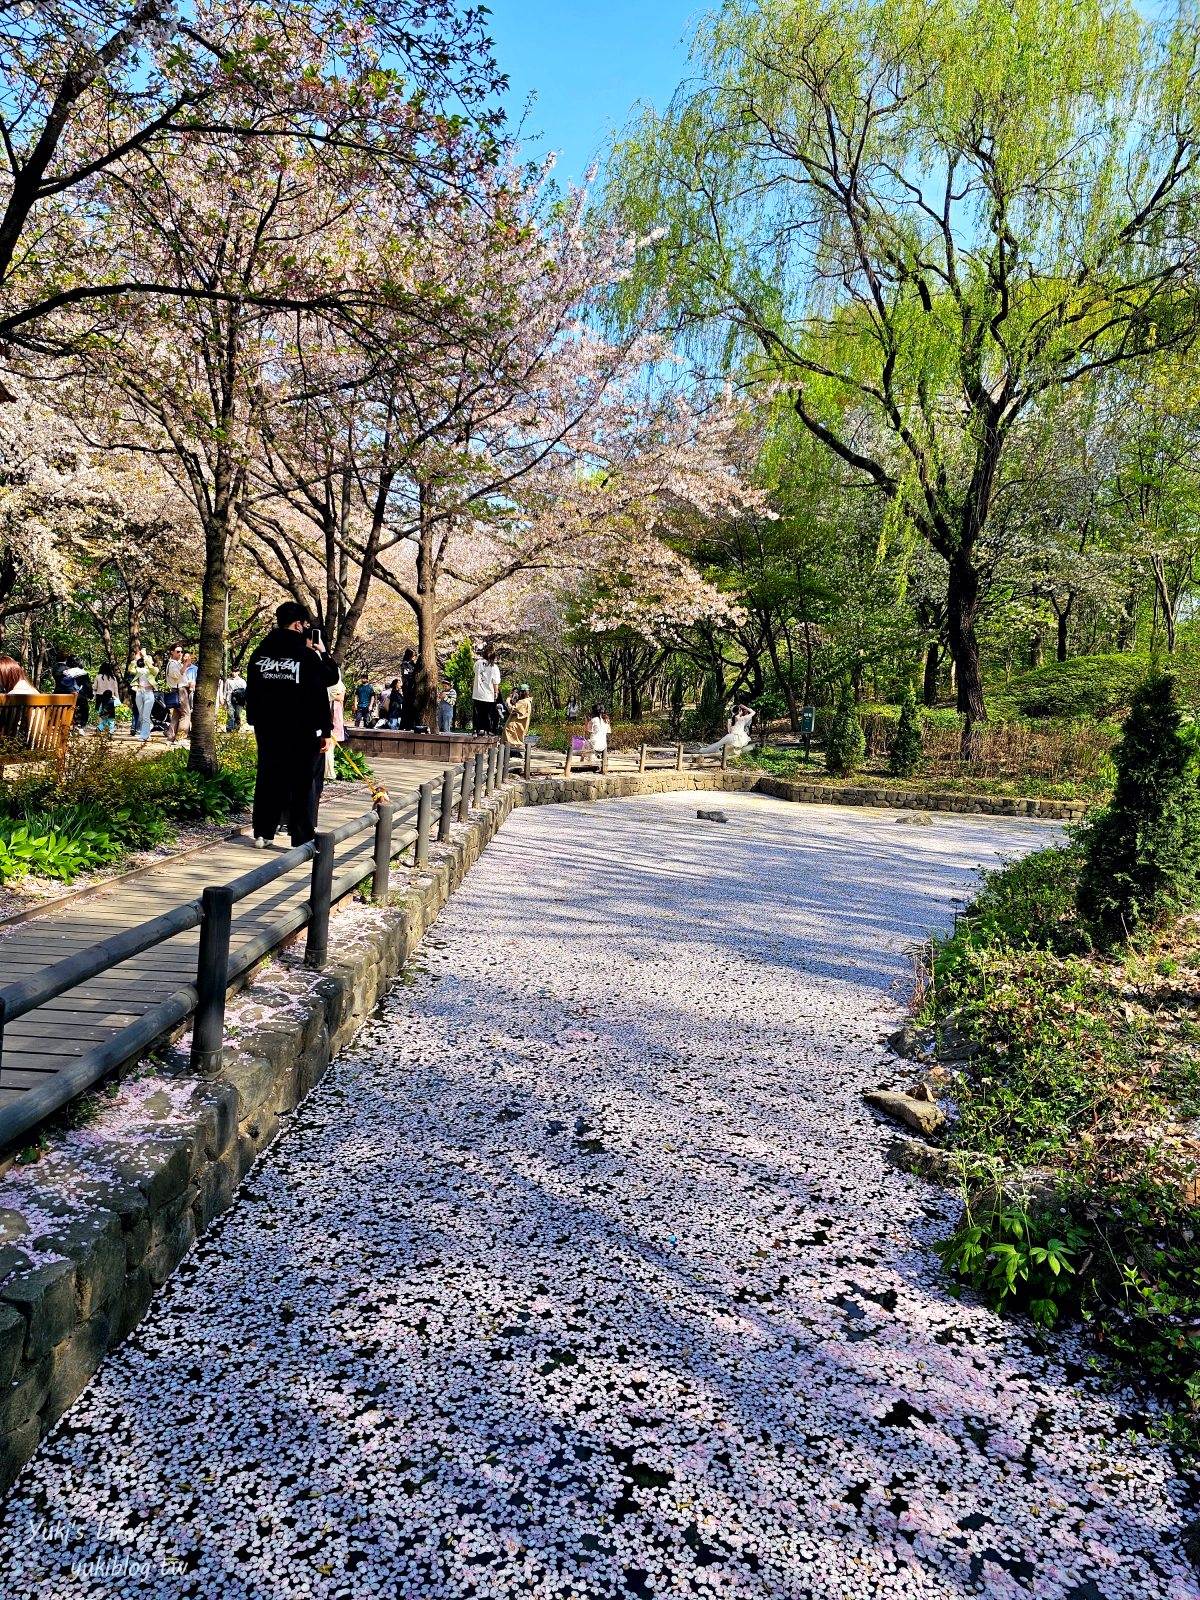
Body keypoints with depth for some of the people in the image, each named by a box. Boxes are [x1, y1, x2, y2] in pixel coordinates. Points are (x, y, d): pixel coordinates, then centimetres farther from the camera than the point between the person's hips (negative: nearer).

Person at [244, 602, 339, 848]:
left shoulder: (260, 653, 7)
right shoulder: (307, 655, -13)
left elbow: (251, 690, 14)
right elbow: (332, 677, -11)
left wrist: (255, 721, 20)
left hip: (267, 729, 6)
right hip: (302, 731, -6)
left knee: (267, 779, 15)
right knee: (304, 784, 0)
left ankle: (262, 834, 20)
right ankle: (303, 840, -1)